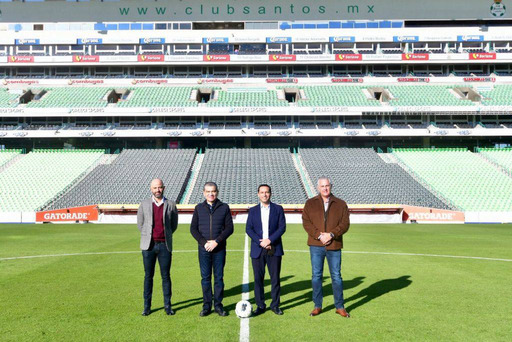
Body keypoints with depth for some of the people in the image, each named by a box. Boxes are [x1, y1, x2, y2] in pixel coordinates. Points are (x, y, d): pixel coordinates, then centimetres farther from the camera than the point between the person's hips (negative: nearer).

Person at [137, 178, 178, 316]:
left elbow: (174, 225, 12)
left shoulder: (171, 205, 2)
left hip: (165, 245, 0)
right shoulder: (144, 204, 3)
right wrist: (148, 236, 12)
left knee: (166, 276, 4)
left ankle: (168, 305, 14)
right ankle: (147, 306, 17)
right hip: (149, 245, 1)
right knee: (148, 276, 6)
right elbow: (140, 224, 13)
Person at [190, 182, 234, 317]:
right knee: (205, 278, 6)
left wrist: (216, 241, -13)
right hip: (204, 249, 1)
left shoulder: (224, 208, 3)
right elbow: (193, 228, 4)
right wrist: (204, 242, -9)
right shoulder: (199, 208, 7)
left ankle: (218, 305, 16)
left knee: (219, 277, 5)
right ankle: (206, 306, 16)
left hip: (219, 249, -1)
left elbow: (229, 228, -2)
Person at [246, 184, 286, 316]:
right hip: (258, 249, 1)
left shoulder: (278, 209, 6)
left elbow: (282, 227, -2)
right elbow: (248, 229, 1)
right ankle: (260, 306, 14)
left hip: (274, 249, -1)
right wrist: (260, 242, -12)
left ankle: (275, 305, 15)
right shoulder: (253, 210, 9)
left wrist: (270, 240, -14)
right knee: (258, 278, 3)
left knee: (275, 278, 3)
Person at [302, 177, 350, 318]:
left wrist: (331, 234, -16)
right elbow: (306, 222, -2)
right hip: (316, 245, 0)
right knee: (316, 275, 6)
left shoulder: (340, 204, 6)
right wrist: (319, 235, -15)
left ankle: (340, 307, 18)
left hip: (334, 245, 0)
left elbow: (345, 223, -1)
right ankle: (317, 306, 18)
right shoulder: (310, 203, 5)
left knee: (336, 276, 6)